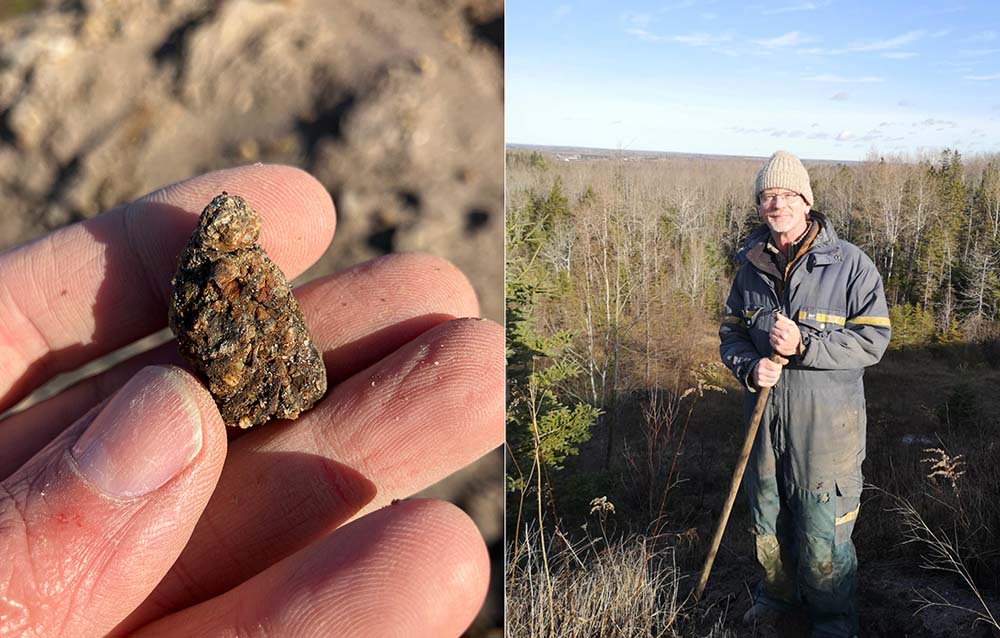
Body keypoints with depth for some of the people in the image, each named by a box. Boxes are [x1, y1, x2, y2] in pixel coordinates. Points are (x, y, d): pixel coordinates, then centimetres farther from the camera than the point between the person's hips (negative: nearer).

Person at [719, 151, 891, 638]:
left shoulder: (849, 264, -10)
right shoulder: (751, 266, 4)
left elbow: (873, 339, -12)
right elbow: (731, 331, 11)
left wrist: (804, 344, -25)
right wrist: (749, 368, -10)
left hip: (825, 422, -4)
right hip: (764, 415, 5)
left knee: (823, 534, 4)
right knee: (767, 520, 20)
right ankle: (778, 594, 45)